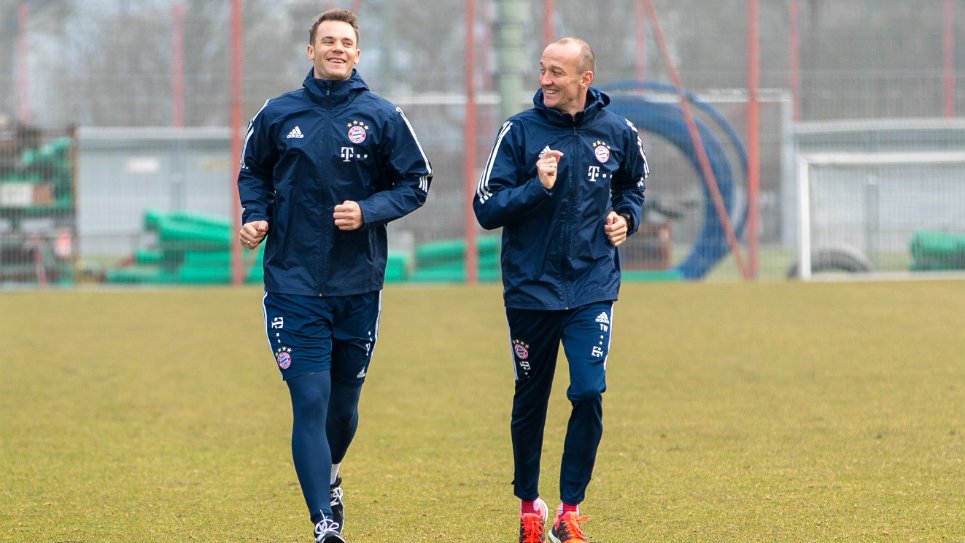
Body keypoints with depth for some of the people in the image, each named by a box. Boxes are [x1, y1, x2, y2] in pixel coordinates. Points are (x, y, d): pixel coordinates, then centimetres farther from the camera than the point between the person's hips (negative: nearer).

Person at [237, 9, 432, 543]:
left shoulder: (382, 117, 0)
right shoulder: (278, 114, 2)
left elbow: (415, 183, 4)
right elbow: (253, 173, 17)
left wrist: (369, 211, -12)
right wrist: (255, 216, -2)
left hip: (358, 285, 1)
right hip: (293, 284, -1)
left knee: (344, 404, 13)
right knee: (310, 402, -11)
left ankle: (328, 476, 43)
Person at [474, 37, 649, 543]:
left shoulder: (617, 133, 0)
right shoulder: (520, 131, -7)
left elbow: (633, 184, 23)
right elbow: (486, 209, -9)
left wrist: (626, 216, 4)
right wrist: (538, 186, -22)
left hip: (593, 288, 0)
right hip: (531, 290, 0)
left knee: (589, 392, -14)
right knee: (530, 401, 10)